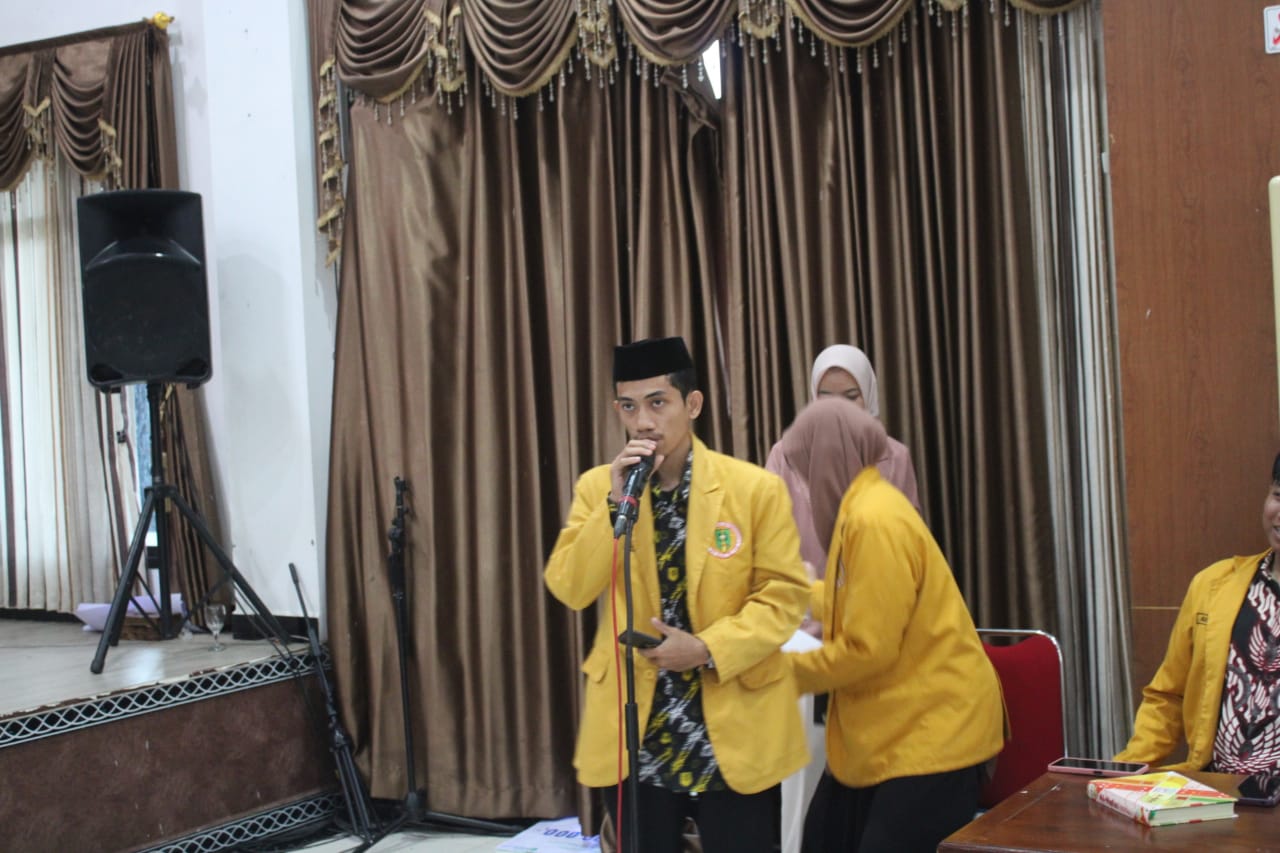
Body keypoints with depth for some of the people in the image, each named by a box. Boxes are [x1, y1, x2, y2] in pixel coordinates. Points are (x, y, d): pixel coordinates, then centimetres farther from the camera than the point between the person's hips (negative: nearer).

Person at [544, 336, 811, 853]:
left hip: (733, 726, -2)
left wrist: (708, 649, -18)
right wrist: (617, 502, -17)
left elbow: (785, 594, -7)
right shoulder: (597, 488, 2)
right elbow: (570, 590, -8)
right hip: (632, 726, 2)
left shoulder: (755, 487, -6)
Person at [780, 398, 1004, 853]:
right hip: (894, 728, 10)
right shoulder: (863, 508, 9)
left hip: (931, 731, -10)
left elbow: (867, 649, -23)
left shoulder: (875, 520, -23)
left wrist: (787, 672, -8)